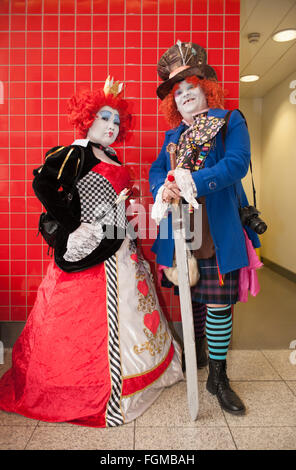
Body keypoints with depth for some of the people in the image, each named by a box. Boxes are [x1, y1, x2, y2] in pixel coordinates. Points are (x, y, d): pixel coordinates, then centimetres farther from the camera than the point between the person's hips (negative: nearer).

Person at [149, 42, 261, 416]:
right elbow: (157, 169, 8)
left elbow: (237, 164, -12)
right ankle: (197, 353, 39)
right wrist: (163, 189, -16)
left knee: (218, 302, -1)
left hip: (217, 230, -4)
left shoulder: (230, 120, 4)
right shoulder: (174, 133, 17)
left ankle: (218, 377, 16)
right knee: (191, 295, 15)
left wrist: (191, 183, -23)